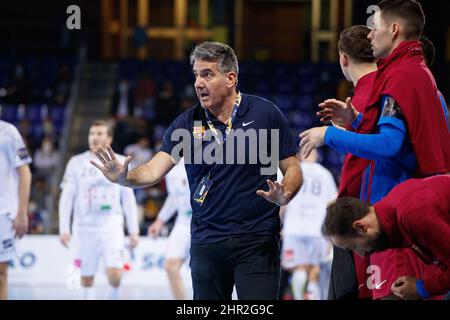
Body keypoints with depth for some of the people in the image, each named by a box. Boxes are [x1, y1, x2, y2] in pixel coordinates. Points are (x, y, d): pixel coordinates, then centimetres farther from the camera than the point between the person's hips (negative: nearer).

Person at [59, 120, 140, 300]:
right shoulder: (77, 163, 5)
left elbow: (128, 199, 10)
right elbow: (66, 198, 4)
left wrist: (134, 231, 6)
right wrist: (64, 229, -4)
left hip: (112, 226, 0)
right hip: (84, 227, 1)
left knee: (114, 273, -16)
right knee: (87, 278, 3)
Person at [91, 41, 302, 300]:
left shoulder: (265, 113, -3)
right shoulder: (188, 123, 3)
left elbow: (292, 168, 1)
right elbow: (156, 169, -5)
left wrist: (284, 196, -20)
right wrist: (125, 178, -26)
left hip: (256, 240, -3)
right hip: (206, 242, 3)